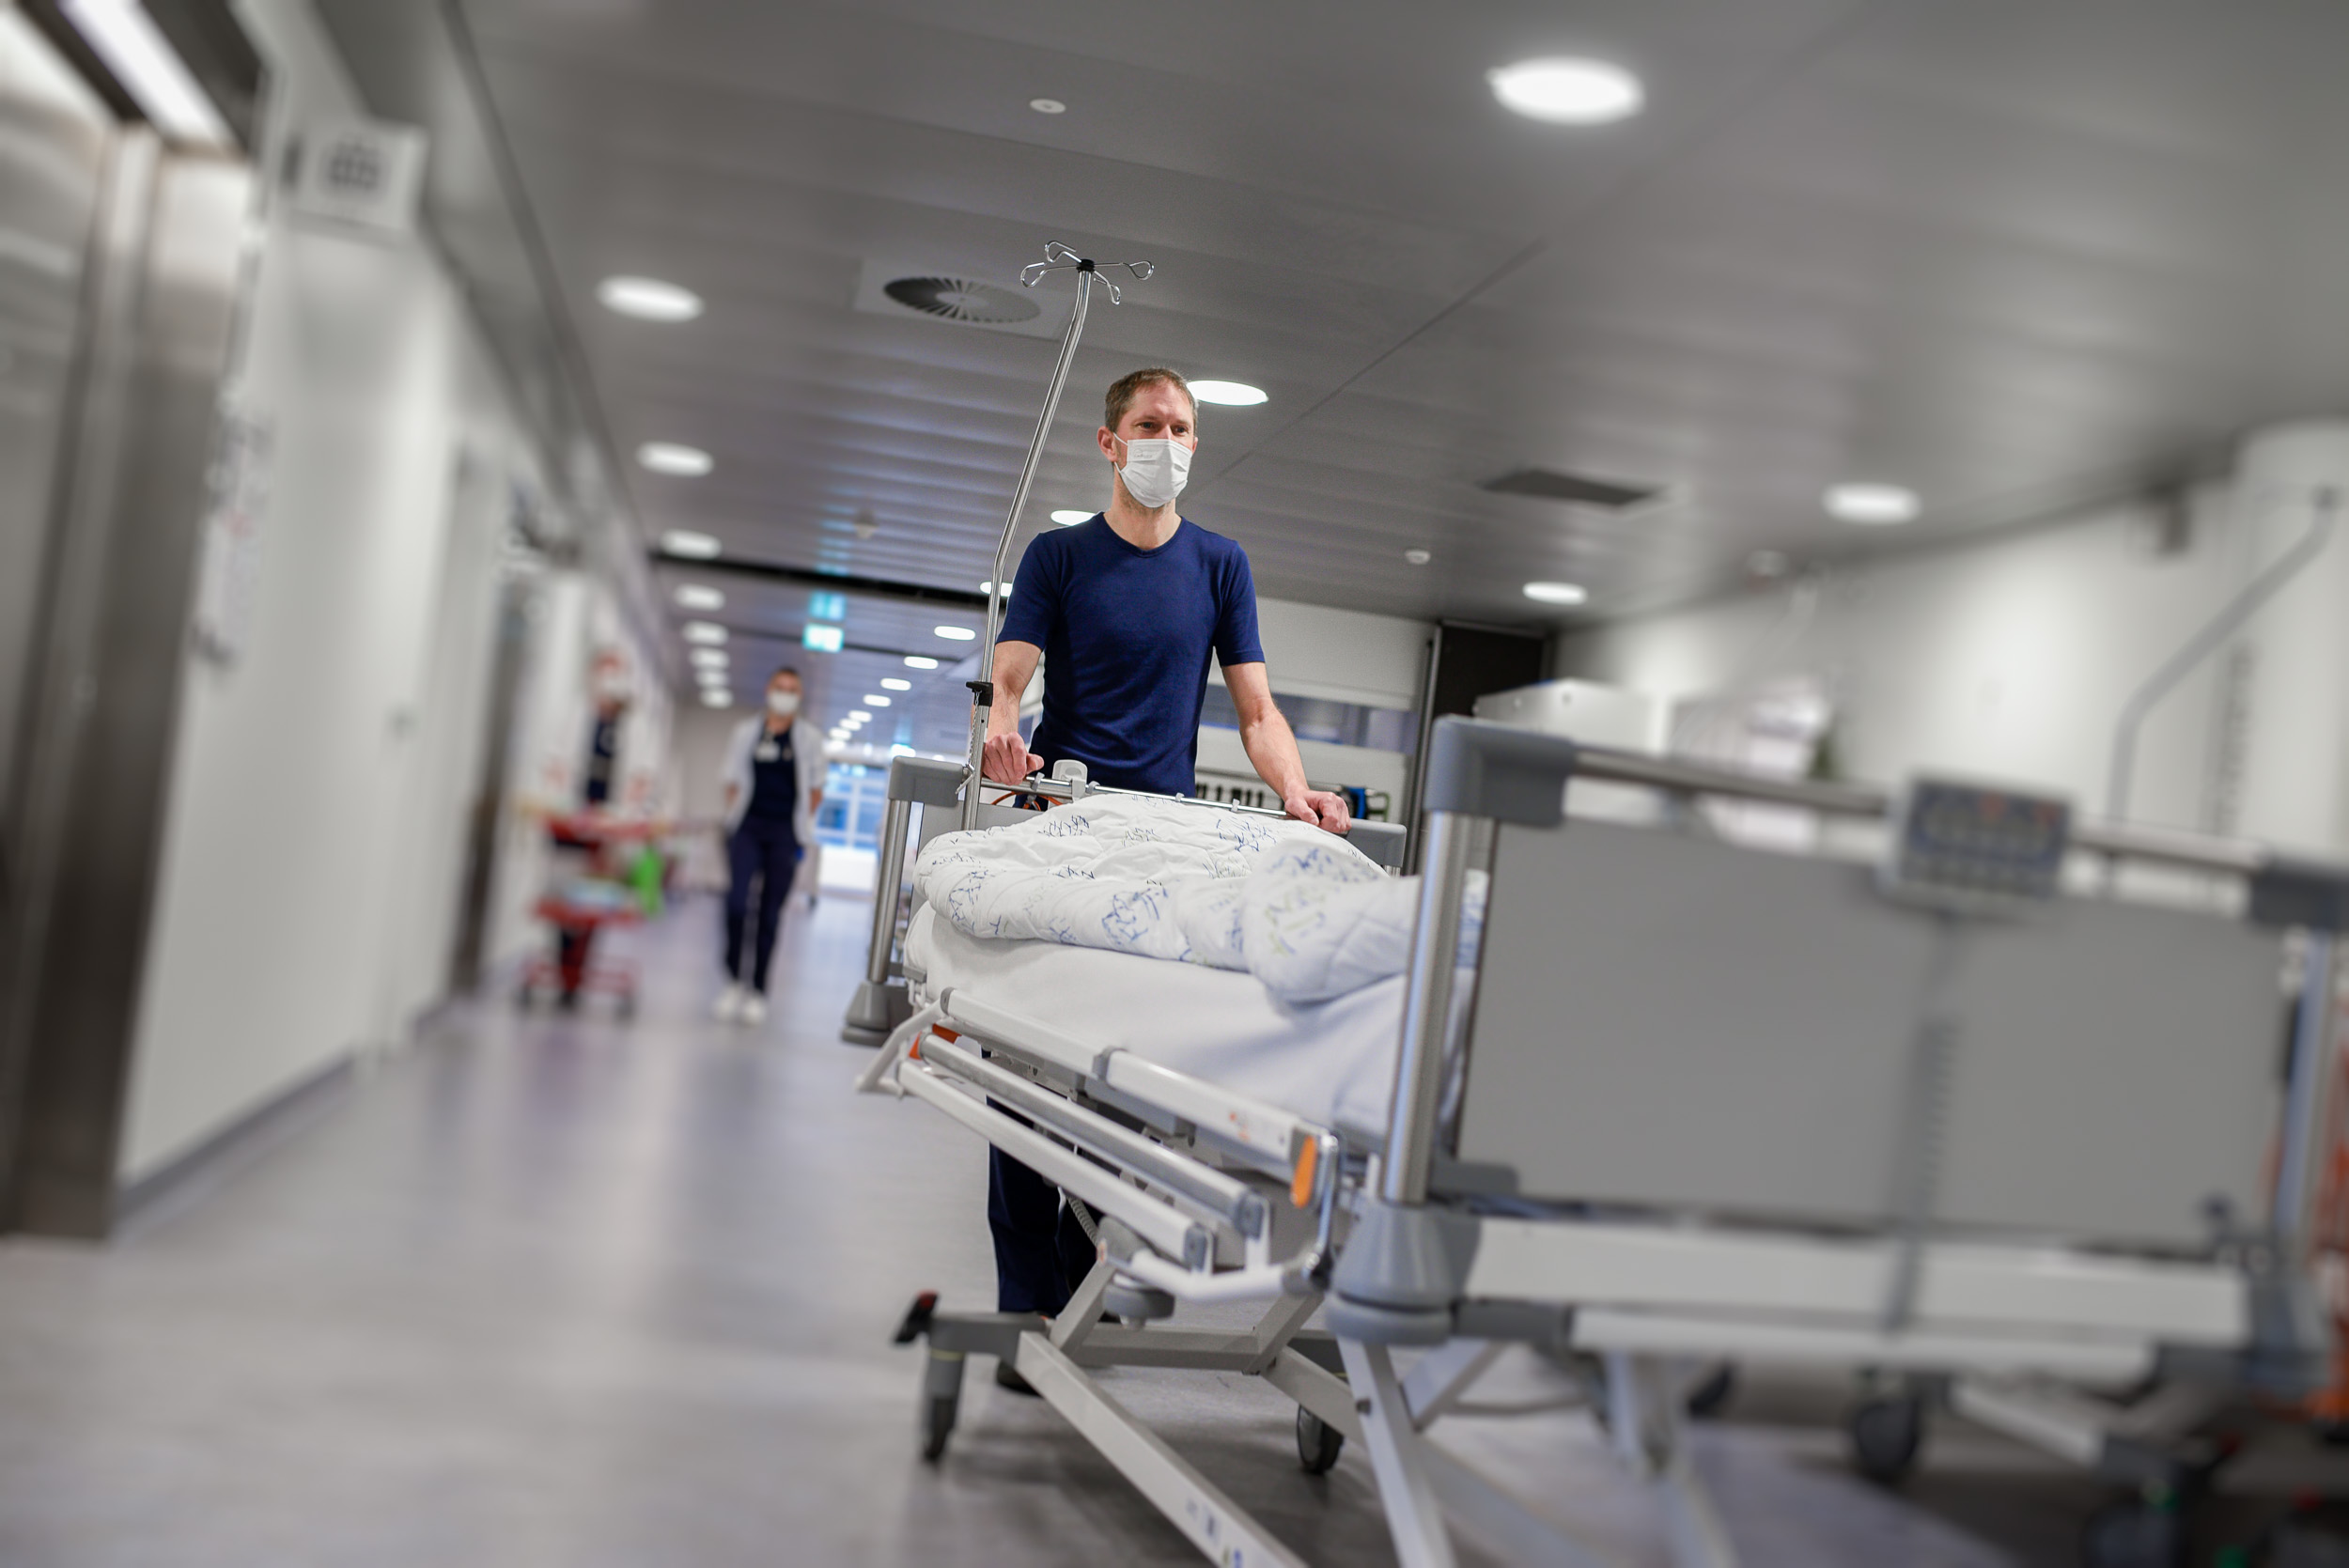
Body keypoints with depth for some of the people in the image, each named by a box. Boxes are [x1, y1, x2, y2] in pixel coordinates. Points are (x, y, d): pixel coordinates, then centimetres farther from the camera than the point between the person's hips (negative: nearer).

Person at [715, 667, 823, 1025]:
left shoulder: (809, 738, 8)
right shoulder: (746, 731, 11)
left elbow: (815, 789, 11)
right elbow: (733, 781, 14)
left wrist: (801, 825, 3)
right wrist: (734, 817, 2)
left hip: (784, 833, 0)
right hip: (747, 827, 0)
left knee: (771, 911, 0)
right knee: (736, 899, -15)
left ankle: (758, 990, 5)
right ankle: (734, 979, -4)